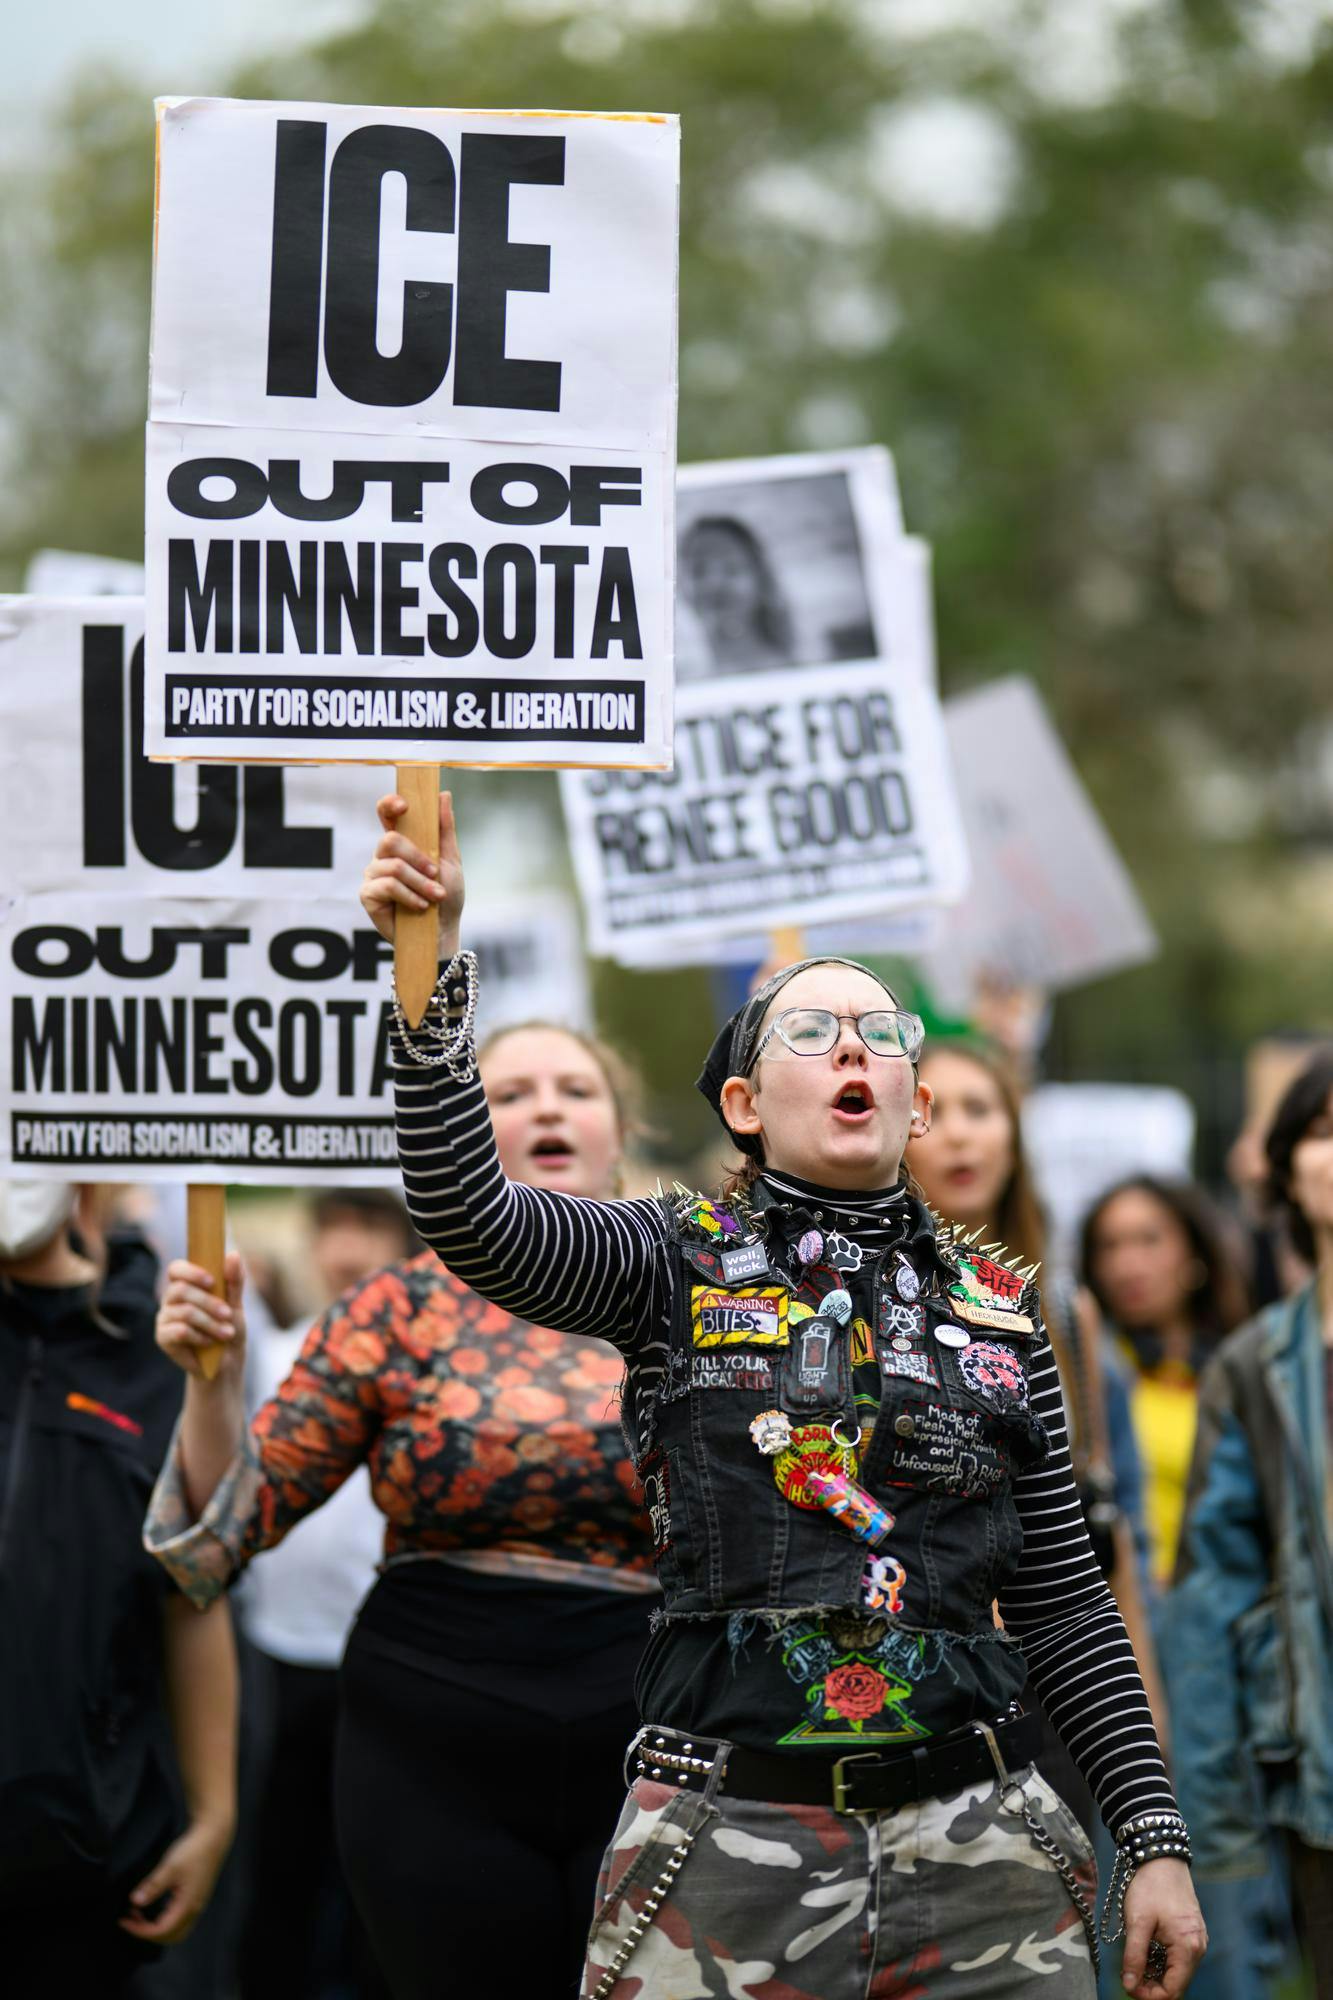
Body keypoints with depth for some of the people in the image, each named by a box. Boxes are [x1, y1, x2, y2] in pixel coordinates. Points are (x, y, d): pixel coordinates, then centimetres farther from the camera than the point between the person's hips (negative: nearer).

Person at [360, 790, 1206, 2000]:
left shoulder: (1000, 1310, 14)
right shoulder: (677, 1264, 5)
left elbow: (1063, 1601, 14)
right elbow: (465, 1213, -13)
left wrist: (1154, 1839, 7)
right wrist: (437, 966, -25)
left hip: (976, 1846, 3)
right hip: (729, 1844, -2)